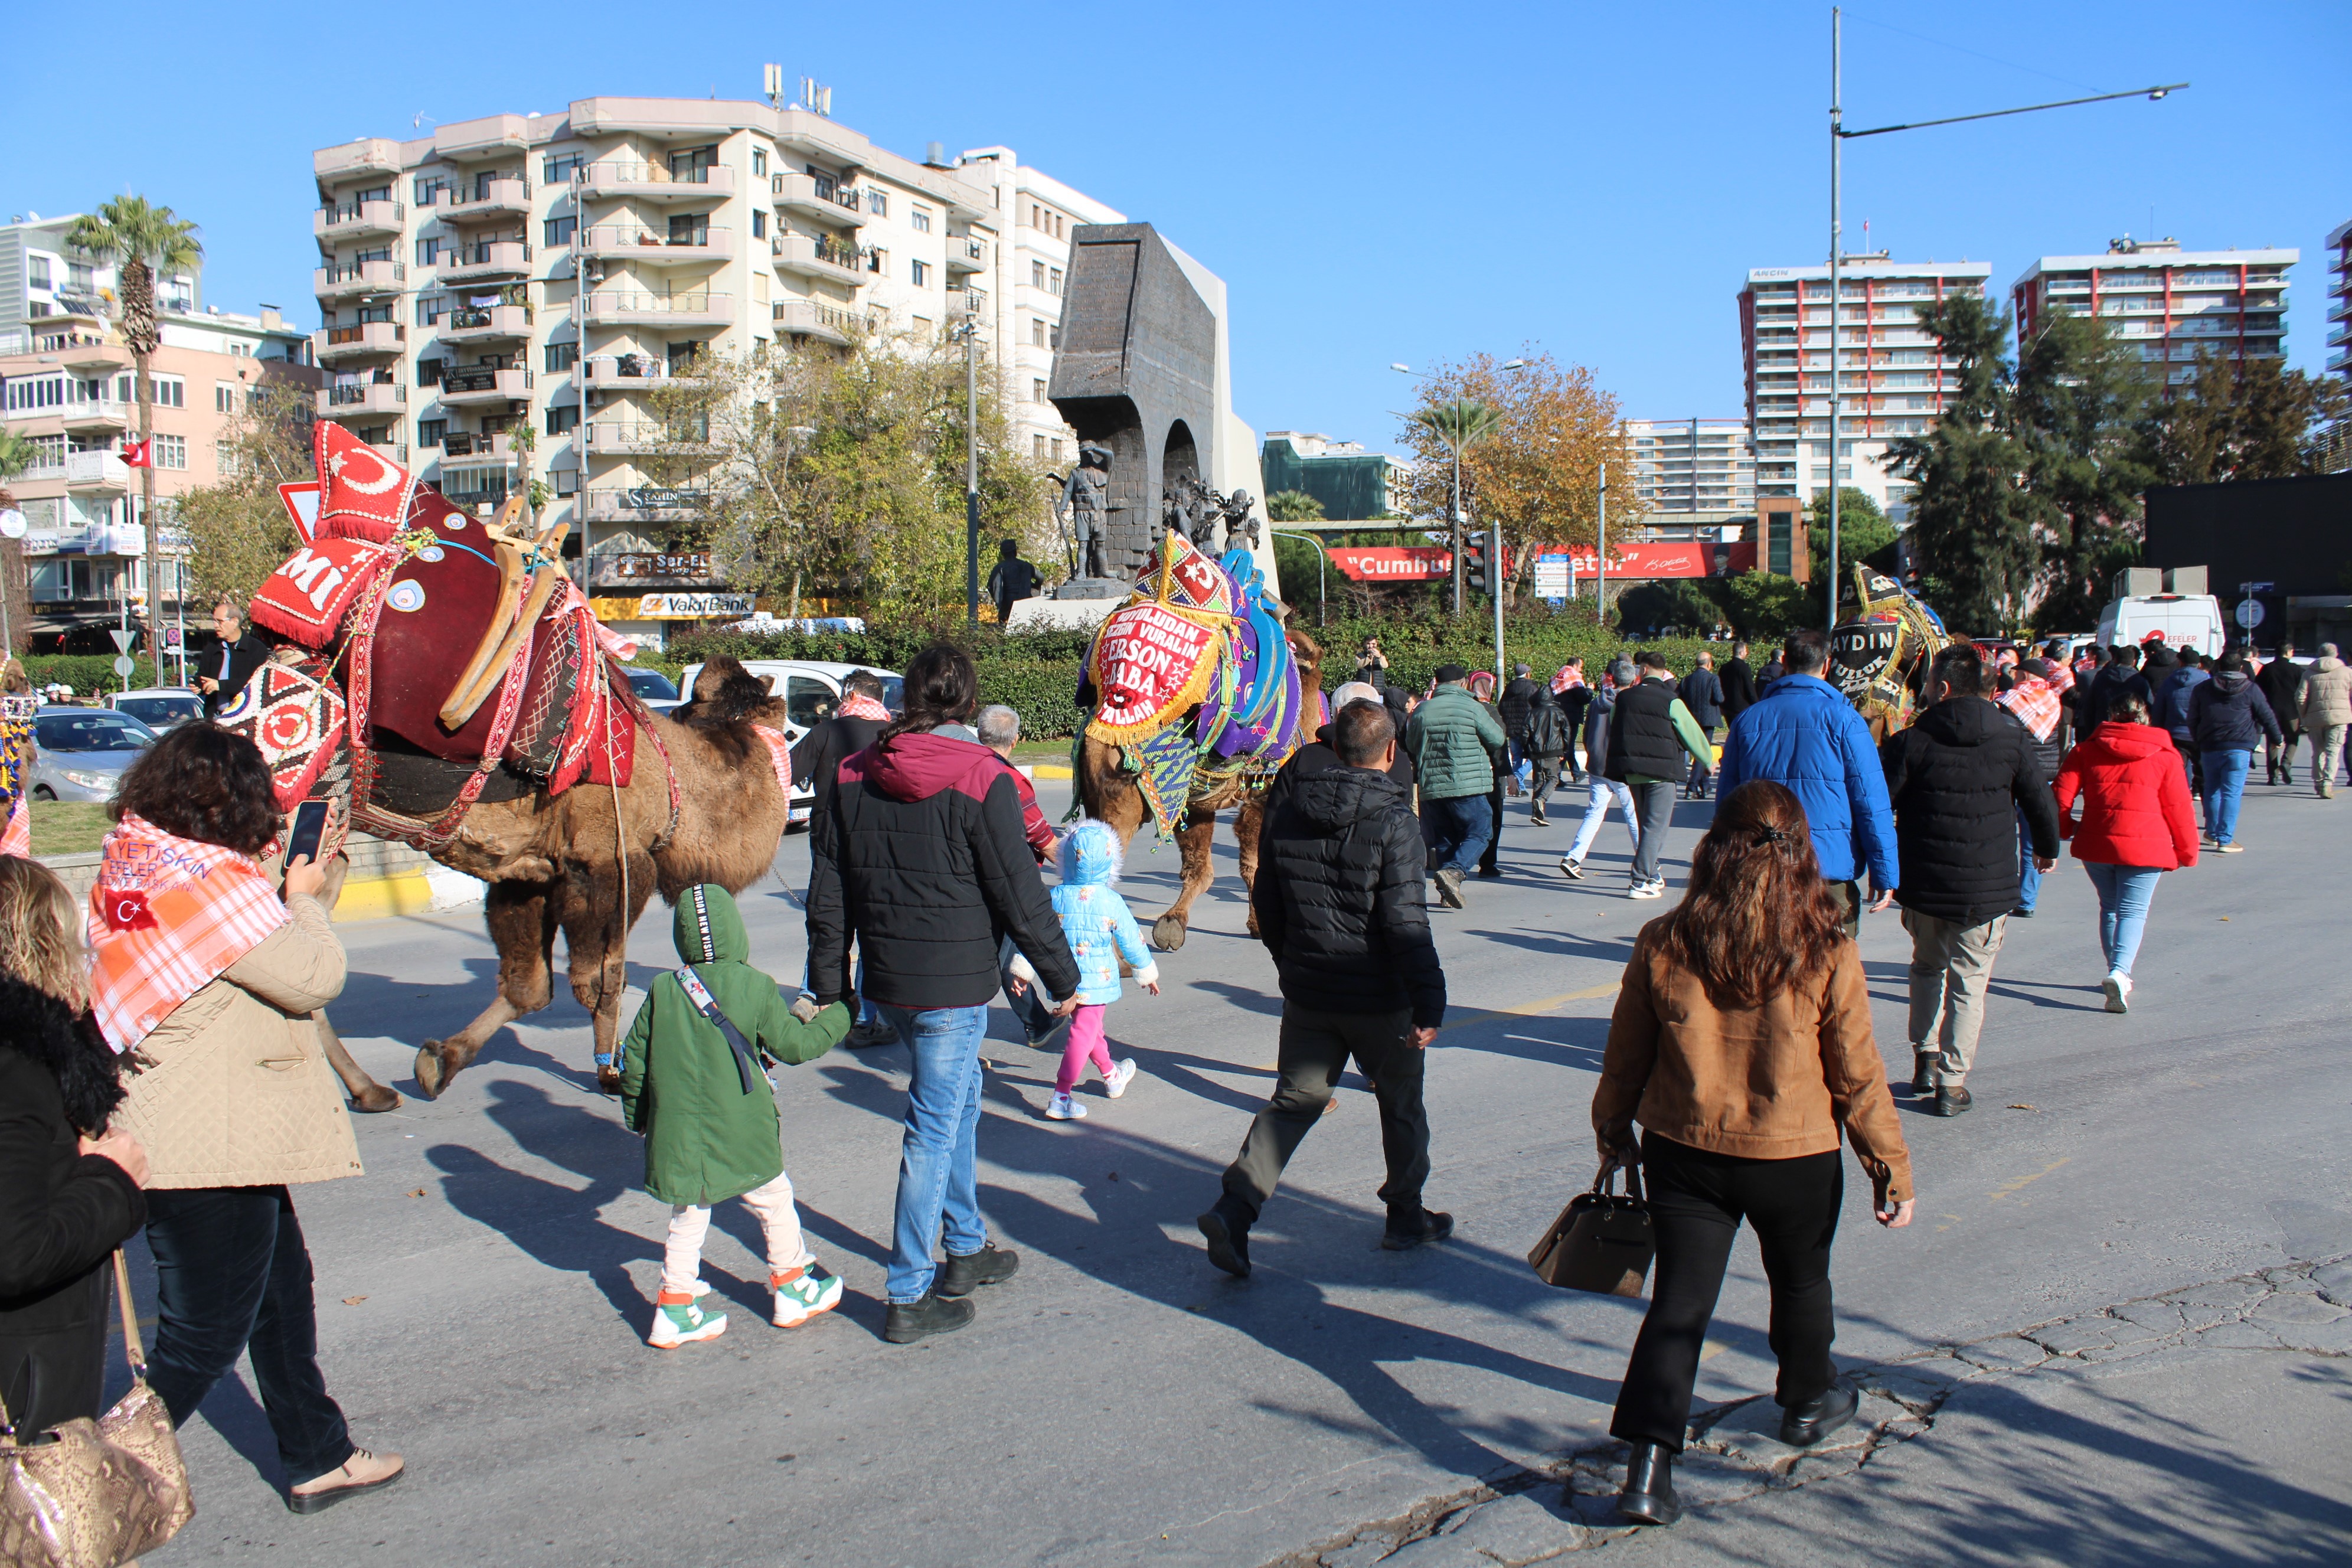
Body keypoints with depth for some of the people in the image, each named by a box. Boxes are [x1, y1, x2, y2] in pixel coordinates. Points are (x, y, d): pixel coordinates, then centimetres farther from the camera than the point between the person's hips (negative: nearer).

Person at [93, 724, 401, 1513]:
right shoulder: (212, 881, -22)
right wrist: (304, 900, -1)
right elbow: (315, 976, -16)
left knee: (282, 1286, 21)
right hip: (211, 1146, -10)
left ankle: (320, 1460, 34)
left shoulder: (132, 862, 5)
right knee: (200, 1341, 1)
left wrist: (267, 888, 7)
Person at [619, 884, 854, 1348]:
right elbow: (795, 1045, -3)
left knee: (688, 1215, 17)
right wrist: (836, 1017, 13)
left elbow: (634, 1061, 4)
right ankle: (792, 1288, 28)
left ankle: (674, 1307, 17)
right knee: (774, 1203, 16)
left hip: (678, 1132, 3)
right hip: (741, 1134, -3)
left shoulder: (662, 991, -2)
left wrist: (637, 1118, 19)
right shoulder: (755, 987, -11)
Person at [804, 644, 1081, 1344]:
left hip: (887, 981, 6)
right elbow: (1019, 894, -12)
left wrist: (829, 984, 16)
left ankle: (966, 1250, 35)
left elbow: (828, 892, 7)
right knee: (935, 1127, 1)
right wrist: (1062, 977, 0)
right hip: (954, 985, -6)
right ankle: (910, 1297, 8)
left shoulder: (854, 775, 3)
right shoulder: (979, 779, -14)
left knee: (957, 1096, 24)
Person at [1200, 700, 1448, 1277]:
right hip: (1380, 998, -4)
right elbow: (1406, 924, -20)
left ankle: (1235, 1208, -6)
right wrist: (1430, 1006, -16)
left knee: (1294, 1102, 10)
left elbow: (1267, 909, 10)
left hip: (1308, 995, 4)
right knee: (1402, 1106, 16)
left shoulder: (1286, 814, 2)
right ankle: (1406, 1217, 30)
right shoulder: (1392, 822, -16)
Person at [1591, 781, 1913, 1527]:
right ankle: (1808, 1403, 49)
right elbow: (1859, 1078, -9)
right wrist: (1891, 1166, 4)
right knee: (1800, 1283, 25)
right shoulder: (1829, 958, -17)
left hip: (1682, 1153, 1)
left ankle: (1648, 1466, 0)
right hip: (1796, 1160, 0)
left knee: (1678, 1301, 8)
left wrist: (1614, 1134, 15)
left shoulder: (1663, 946, -13)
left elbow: (1624, 1060, -2)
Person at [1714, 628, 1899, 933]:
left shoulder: (1748, 720, 7)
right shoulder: (1840, 717, -5)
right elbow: (1871, 800, -8)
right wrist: (1886, 874, -2)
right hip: (1830, 868, -4)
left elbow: (1727, 798, 12)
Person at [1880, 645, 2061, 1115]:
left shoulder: (1911, 741, -8)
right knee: (1969, 981, 8)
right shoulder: (2013, 738, -4)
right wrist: (2048, 848, 25)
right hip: (1987, 887, 0)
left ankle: (1925, 1060, 21)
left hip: (1923, 883, 0)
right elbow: (2040, 801, 6)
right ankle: (1953, 1082, 7)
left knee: (1927, 967, 22)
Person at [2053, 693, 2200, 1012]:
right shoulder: (2164, 756, 2)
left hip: (2096, 844, 2)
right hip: (2145, 846, -2)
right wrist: (2187, 851, 12)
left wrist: (2065, 830, 15)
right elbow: (2179, 806, 3)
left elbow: (2062, 793, 0)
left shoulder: (2086, 750, 6)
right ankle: (2120, 971, -25)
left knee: (2110, 908, 19)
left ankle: (2117, 973, 26)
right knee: (2133, 912, -3)